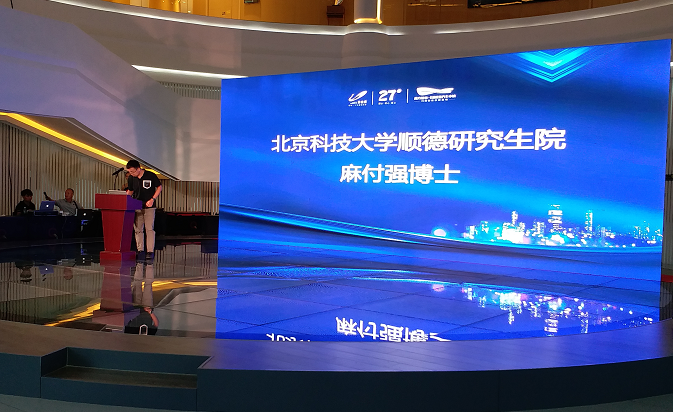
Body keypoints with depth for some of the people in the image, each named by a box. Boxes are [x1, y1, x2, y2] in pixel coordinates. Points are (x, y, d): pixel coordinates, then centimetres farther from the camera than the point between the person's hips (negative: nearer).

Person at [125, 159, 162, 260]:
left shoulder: (151, 176, -9)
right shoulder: (131, 178, 4)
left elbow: (159, 187, -2)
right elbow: (130, 191, 17)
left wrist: (152, 199, -12)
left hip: (149, 206, -5)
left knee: (149, 229, -8)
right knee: (138, 229, 5)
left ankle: (150, 251, -6)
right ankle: (140, 251, 12)